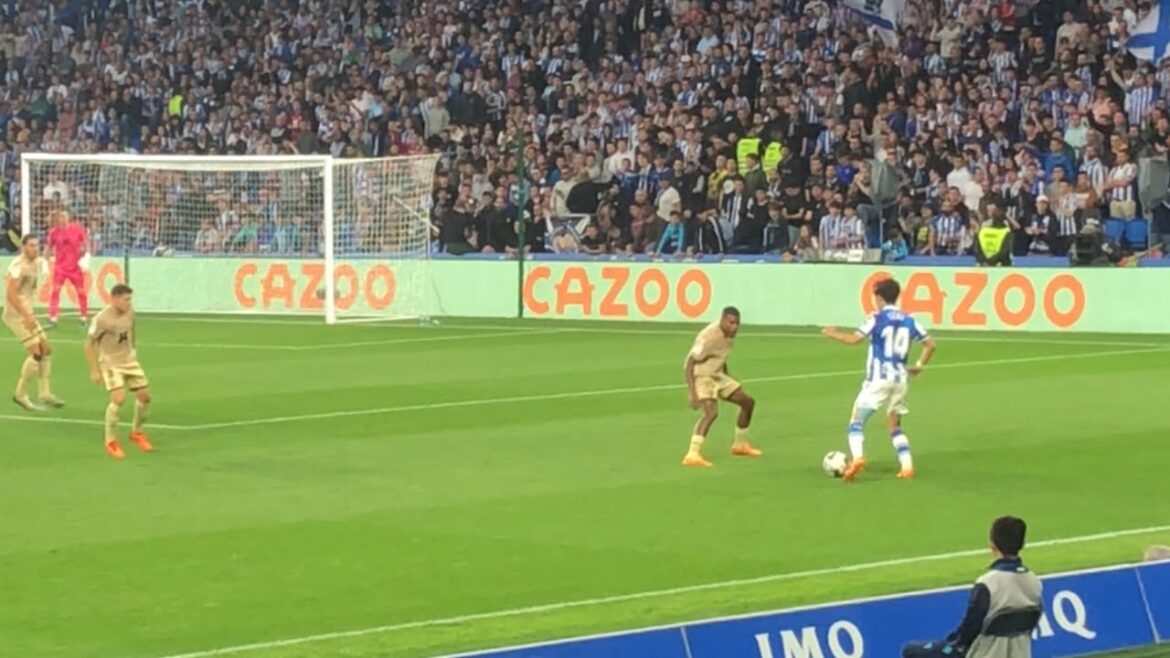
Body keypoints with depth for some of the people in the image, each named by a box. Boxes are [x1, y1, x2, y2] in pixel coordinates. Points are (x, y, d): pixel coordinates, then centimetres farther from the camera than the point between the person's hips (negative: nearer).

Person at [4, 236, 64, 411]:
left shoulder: (35, 263, 11)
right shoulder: (19, 266, -17)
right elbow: (10, 294, -23)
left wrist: (29, 314, 16)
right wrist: (26, 316, -26)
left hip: (26, 313, 9)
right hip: (16, 314, -9)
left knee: (46, 350, 7)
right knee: (36, 352, -13)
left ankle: (45, 393, 12)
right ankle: (20, 394, -3)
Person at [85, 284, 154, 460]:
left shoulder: (130, 312, -6)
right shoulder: (102, 319, -23)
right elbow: (89, 345, -15)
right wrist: (94, 371, -15)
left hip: (130, 360, 6)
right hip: (111, 363, -6)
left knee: (145, 395, 6)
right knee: (119, 398, -21)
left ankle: (136, 432, 31)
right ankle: (111, 441, -4)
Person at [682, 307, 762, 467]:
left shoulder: (730, 335, -2)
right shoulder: (709, 337, -28)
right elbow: (689, 364, -28)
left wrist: (727, 375, 25)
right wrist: (693, 394, -34)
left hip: (717, 375, 9)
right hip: (701, 377, -9)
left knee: (748, 402, 16)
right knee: (712, 412, -31)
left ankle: (740, 445, 35)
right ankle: (692, 455, -36)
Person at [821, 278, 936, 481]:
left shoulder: (877, 318, -6)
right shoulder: (909, 321, 11)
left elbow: (854, 339, -16)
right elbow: (930, 344, 14)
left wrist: (834, 334, 1)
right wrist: (919, 366, 22)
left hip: (879, 378, -5)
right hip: (901, 379, 6)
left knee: (857, 419, -3)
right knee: (894, 425, 19)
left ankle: (858, 457, -27)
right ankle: (907, 466, 7)